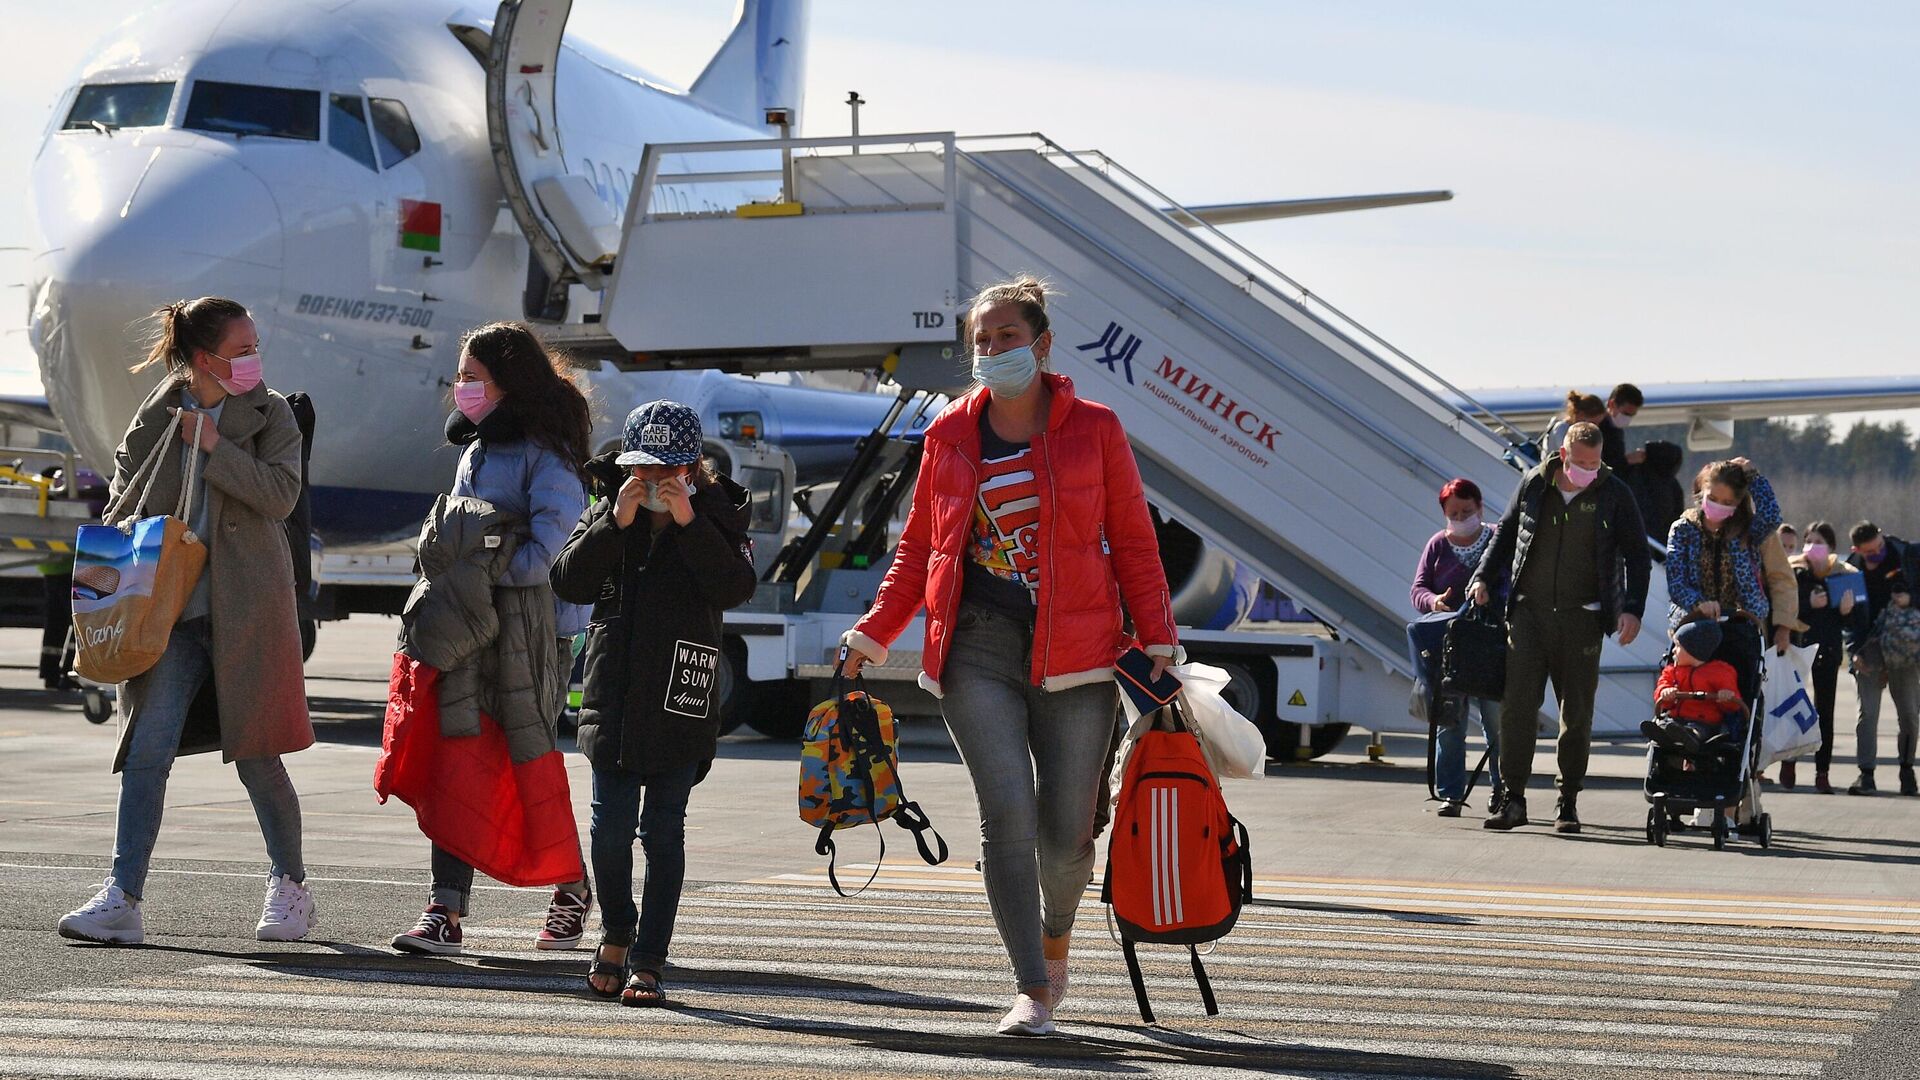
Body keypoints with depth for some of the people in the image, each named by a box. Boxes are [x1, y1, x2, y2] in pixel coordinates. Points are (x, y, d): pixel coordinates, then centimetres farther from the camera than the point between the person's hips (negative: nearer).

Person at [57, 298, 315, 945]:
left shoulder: (270, 414, 3)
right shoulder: (158, 417, 8)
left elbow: (280, 495, -12)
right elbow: (123, 501, 16)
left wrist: (212, 444, -14)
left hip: (247, 609, -2)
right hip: (173, 607, 2)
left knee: (256, 757, 3)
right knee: (147, 750, -7)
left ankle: (290, 887, 21)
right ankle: (122, 899, -8)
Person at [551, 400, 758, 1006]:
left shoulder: (716, 518, 2)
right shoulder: (607, 513, 8)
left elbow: (735, 589, -13)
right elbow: (569, 582, -4)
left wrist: (689, 522, -18)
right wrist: (616, 523, -13)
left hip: (680, 701, -2)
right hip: (612, 698, 2)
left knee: (663, 832, 0)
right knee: (611, 827, 0)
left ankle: (647, 963, 4)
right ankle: (615, 934, 24)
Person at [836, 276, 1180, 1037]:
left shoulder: (1093, 429, 4)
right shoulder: (950, 436, 9)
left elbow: (1134, 541, 6)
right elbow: (918, 548, 17)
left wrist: (1157, 639, -1)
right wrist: (872, 636, 11)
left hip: (1074, 654, -1)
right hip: (976, 651, 1)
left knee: (1065, 828, 1)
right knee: (1007, 814, -11)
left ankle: (1054, 944, 32)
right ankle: (1033, 990, -9)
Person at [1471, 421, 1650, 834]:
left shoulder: (1614, 495, 0)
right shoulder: (1533, 484, 5)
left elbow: (1637, 554, 4)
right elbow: (1506, 533, 20)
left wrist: (1632, 609, -6)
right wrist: (1484, 577, 10)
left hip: (1581, 618, -1)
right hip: (1529, 611, 1)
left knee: (1577, 712, 3)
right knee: (1516, 704, -6)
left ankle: (1568, 803, 12)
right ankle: (1512, 798, -3)